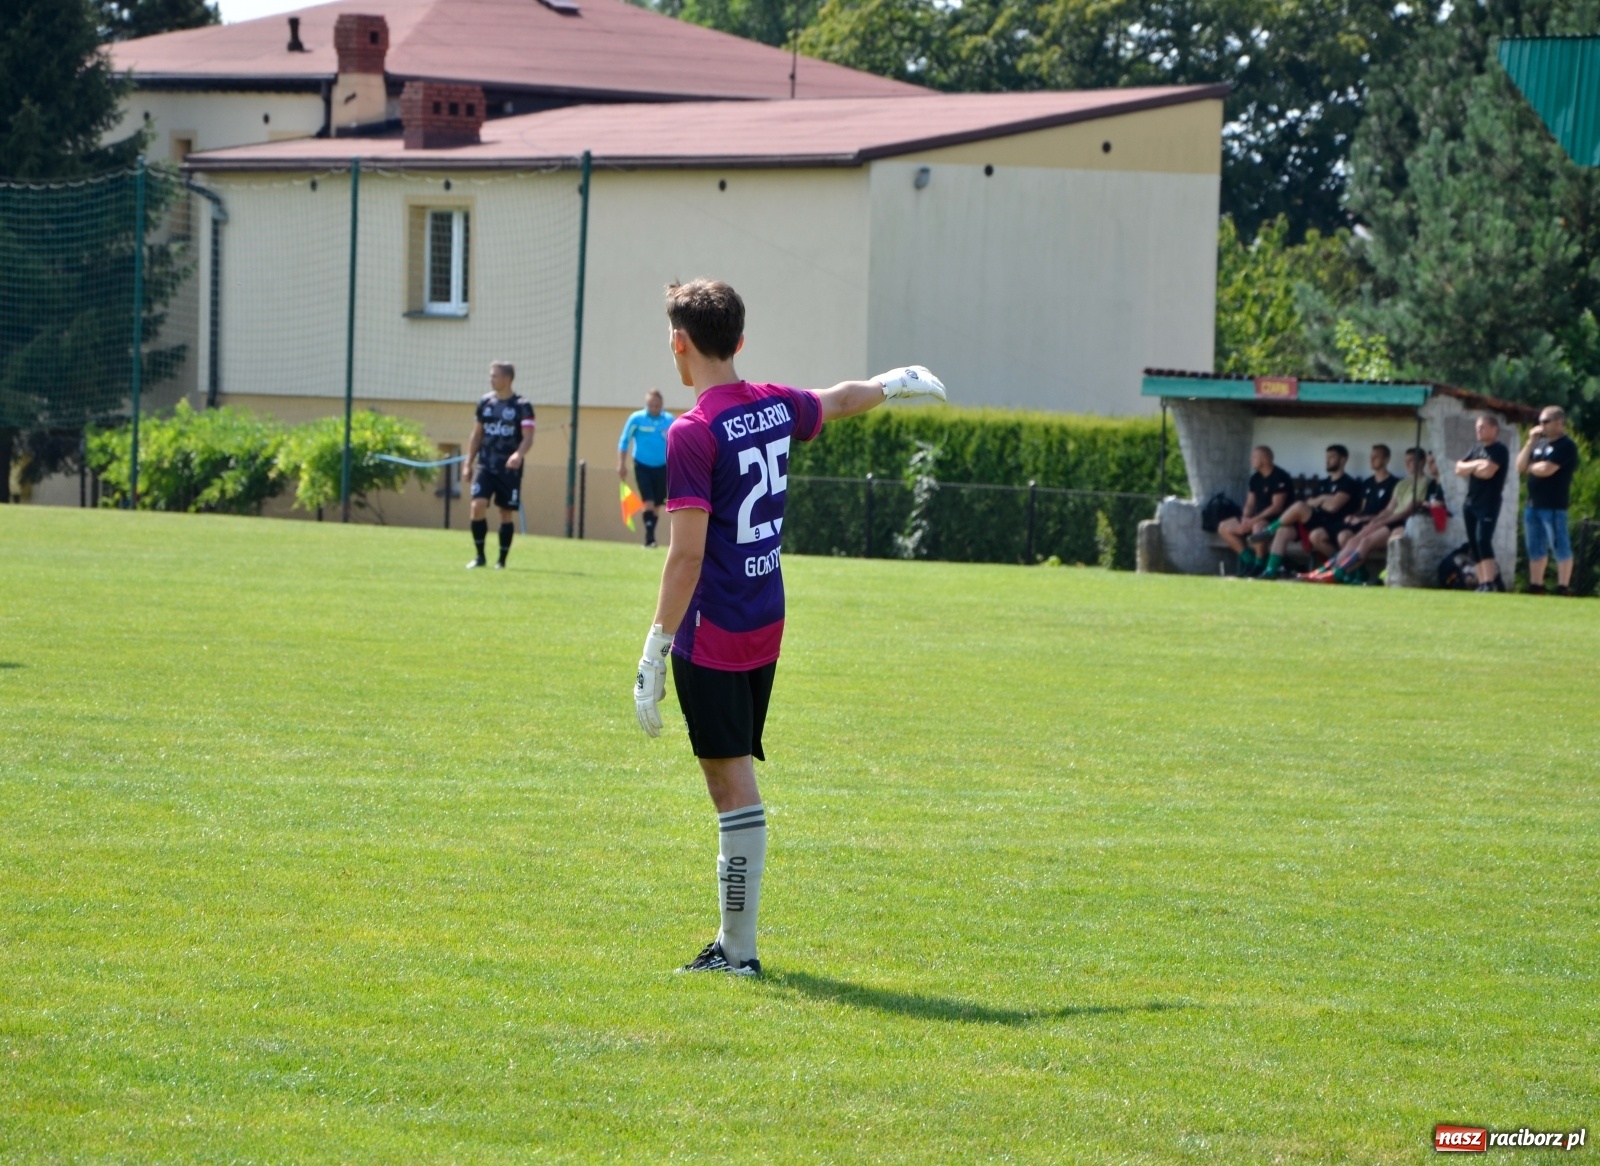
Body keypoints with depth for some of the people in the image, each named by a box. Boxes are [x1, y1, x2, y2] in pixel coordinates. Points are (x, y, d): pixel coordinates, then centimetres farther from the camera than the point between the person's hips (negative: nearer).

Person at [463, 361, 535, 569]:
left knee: (507, 513, 3)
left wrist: (519, 454, -32)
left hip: (509, 469, -3)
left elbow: (528, 438, -12)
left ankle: (502, 560, 13)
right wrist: (468, 464, 12)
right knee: (478, 505, -14)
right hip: (485, 465, 3)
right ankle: (480, 556, -2)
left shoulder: (522, 407, -5)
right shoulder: (484, 402, 8)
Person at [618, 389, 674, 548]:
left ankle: (650, 536, 15)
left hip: (662, 467, 2)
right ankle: (649, 536, -15)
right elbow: (624, 442, 0)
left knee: (656, 504, 5)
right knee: (648, 500, -14)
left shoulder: (669, 420, 0)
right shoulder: (636, 419, -6)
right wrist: (621, 464, -5)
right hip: (642, 466, -2)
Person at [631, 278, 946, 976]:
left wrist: (654, 652, -17)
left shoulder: (693, 433, -16)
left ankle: (739, 951, -3)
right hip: (765, 628, 7)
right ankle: (736, 938, 17)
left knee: (733, 786, -6)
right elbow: (841, 401, 29)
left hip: (711, 635, -7)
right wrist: (898, 383, 50)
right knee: (736, 782, 14)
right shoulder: (775, 406, 6)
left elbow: (687, 553, -20)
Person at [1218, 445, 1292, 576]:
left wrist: (1253, 520, -24)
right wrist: (1245, 519, -10)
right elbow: (1250, 504, 13)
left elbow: (1277, 507, -21)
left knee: (1258, 527, -42)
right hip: (1258, 517, 9)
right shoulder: (1256, 478, 10)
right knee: (1224, 528, 2)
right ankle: (1248, 559, 1)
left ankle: (1260, 564, -23)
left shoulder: (1279, 477, -15)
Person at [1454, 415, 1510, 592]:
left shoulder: (1499, 450, -6)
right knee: (1474, 545, 7)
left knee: (1483, 541, -19)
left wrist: (1470, 468, -2)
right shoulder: (1475, 449, 17)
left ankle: (1490, 583, -21)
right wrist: (1476, 465, -7)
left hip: (1489, 504, -8)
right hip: (1470, 503, 8)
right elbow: (1459, 469, 10)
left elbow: (1488, 471, -19)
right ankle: (1482, 582, 11)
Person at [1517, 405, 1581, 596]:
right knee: (1536, 549, 12)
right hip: (1533, 504, 9)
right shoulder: (1540, 444, 18)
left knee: (1560, 547, -6)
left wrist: (1529, 466, 1)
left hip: (1554, 506, -9)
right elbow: (1520, 466, 12)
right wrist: (1530, 442, 3)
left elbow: (1546, 470, -19)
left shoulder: (1566, 446, -9)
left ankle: (1564, 588, -6)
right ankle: (1536, 587, 18)